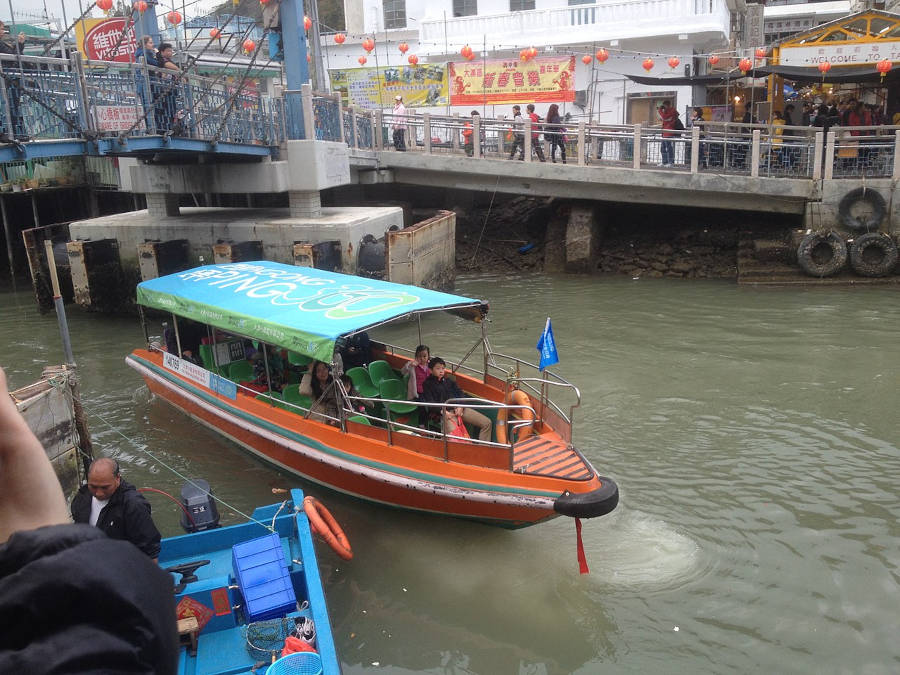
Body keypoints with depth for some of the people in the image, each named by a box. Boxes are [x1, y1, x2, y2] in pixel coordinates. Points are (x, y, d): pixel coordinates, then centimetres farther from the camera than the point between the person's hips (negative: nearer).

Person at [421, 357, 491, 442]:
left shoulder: (449, 381, 26)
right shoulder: (427, 384, 9)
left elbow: (460, 393, 18)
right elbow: (430, 402, -2)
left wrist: (460, 407, -4)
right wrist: (443, 412, -17)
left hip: (459, 409, 6)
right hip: (445, 412, -5)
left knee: (487, 423, -6)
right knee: (453, 434, -36)